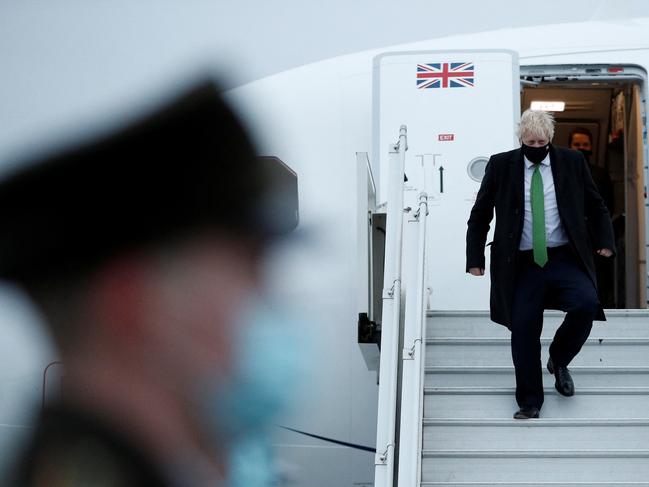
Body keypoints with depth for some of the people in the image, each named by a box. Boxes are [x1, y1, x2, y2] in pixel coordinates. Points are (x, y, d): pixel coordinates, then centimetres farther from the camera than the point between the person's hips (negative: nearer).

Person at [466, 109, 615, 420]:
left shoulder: (572, 162, 6)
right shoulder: (501, 165, 3)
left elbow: (595, 206, 14)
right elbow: (480, 215, 8)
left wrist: (605, 241, 0)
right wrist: (475, 258, 2)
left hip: (565, 260, 0)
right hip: (522, 264, 0)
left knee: (586, 304, -23)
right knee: (523, 330, -4)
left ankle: (558, 360, 5)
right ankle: (529, 403, 11)